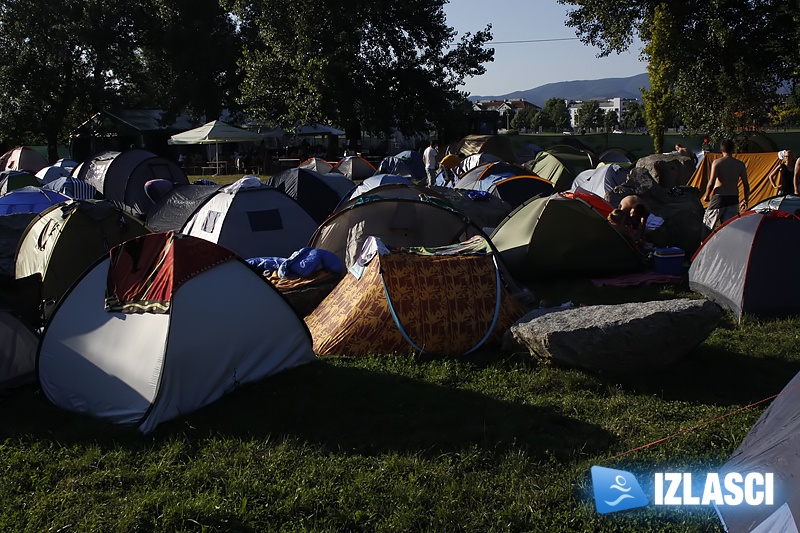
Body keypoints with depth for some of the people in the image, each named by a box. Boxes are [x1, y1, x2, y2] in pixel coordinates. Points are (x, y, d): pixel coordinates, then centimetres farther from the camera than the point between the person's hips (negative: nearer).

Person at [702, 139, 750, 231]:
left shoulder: (717, 162, -7)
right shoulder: (740, 164, 3)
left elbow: (711, 182, -12)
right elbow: (746, 185, 5)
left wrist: (706, 196, 3)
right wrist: (746, 200, 18)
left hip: (719, 198, -3)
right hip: (733, 199, 3)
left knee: (707, 223, 8)